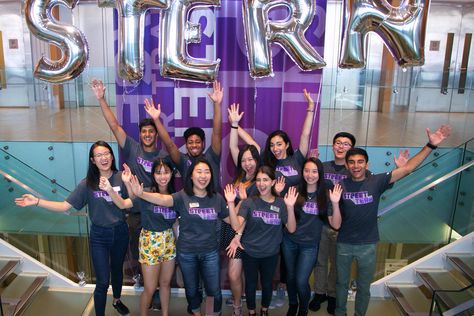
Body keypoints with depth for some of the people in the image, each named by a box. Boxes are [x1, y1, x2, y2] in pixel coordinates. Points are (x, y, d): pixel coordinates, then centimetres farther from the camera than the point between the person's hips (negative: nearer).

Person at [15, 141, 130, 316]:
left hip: (120, 232, 2)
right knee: (102, 282, -1)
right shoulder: (88, 184, -11)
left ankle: (117, 300, 51)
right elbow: (64, 206, -12)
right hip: (99, 236, -2)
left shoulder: (121, 177, -10)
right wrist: (37, 201, -20)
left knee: (117, 269, 24)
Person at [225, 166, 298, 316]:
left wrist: (290, 207, -25)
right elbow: (236, 226, -20)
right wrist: (231, 203, -31)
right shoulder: (248, 202, -11)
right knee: (250, 284, 15)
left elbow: (291, 229, -11)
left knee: (267, 284, 20)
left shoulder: (281, 203, -7)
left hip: (271, 254, 1)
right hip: (250, 253, -1)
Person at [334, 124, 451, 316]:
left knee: (364, 287, 17)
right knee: (341, 283, 20)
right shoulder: (340, 185, -8)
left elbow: (407, 168, -15)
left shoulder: (376, 182, -10)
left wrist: (431, 145, -22)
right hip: (343, 244, 1)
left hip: (367, 245, 0)